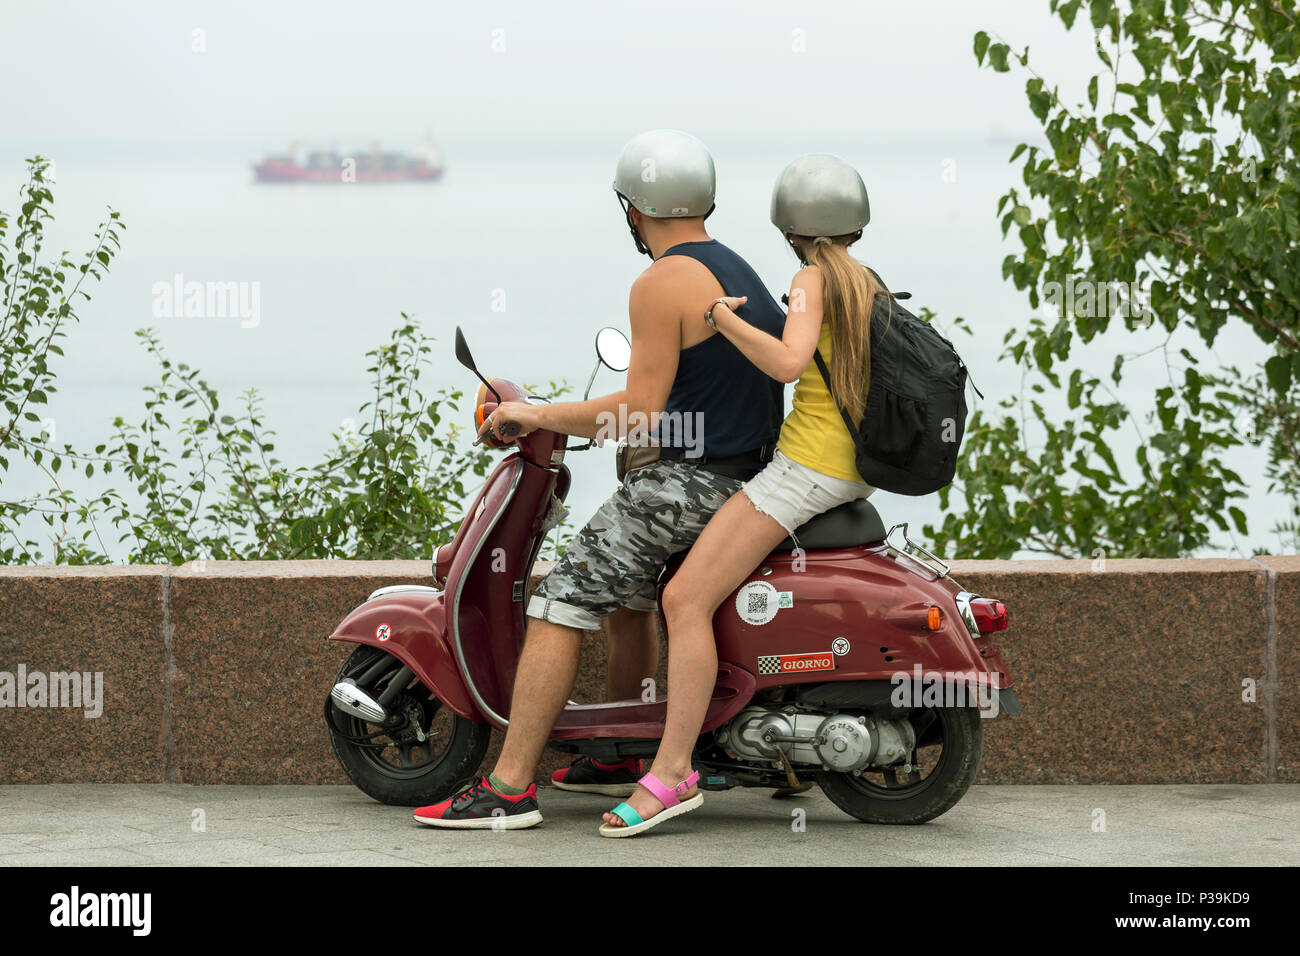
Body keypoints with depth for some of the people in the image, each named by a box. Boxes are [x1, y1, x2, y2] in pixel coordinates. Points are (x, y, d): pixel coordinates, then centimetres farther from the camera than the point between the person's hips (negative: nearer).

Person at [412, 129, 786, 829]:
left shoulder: (661, 285, -13)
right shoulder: (738, 271, 17)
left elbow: (643, 412, -18)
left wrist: (538, 416, -9)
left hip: (687, 481, -10)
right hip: (745, 476, 10)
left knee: (558, 607, -10)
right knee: (627, 586, 28)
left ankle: (508, 788, -15)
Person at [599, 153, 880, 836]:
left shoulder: (813, 280, -11)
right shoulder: (868, 285, 15)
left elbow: (789, 362, -28)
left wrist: (719, 317, -20)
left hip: (806, 467, -10)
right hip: (857, 469, 10)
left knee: (685, 598, -17)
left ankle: (672, 770, -25)